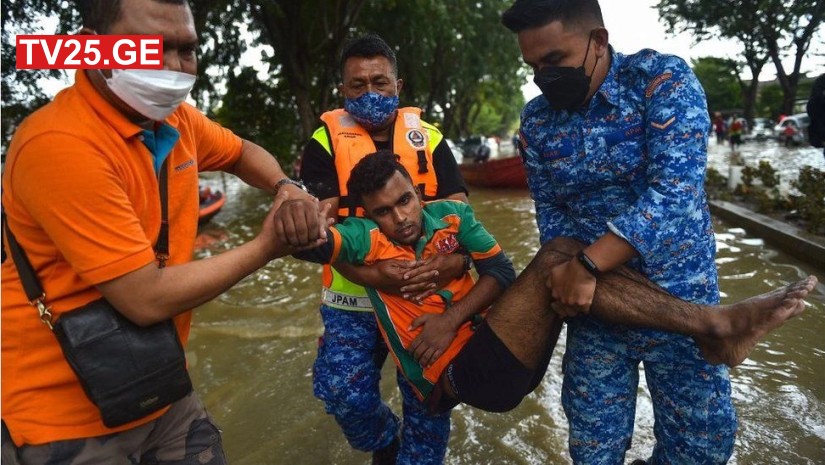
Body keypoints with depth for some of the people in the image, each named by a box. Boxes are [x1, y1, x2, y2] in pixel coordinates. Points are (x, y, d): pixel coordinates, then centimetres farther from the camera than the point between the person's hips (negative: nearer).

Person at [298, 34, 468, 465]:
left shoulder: (429, 138, 4)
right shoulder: (325, 142, -2)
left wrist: (453, 261, -25)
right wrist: (371, 275, -28)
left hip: (427, 295, 2)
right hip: (352, 298, -1)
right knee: (346, 394, -5)